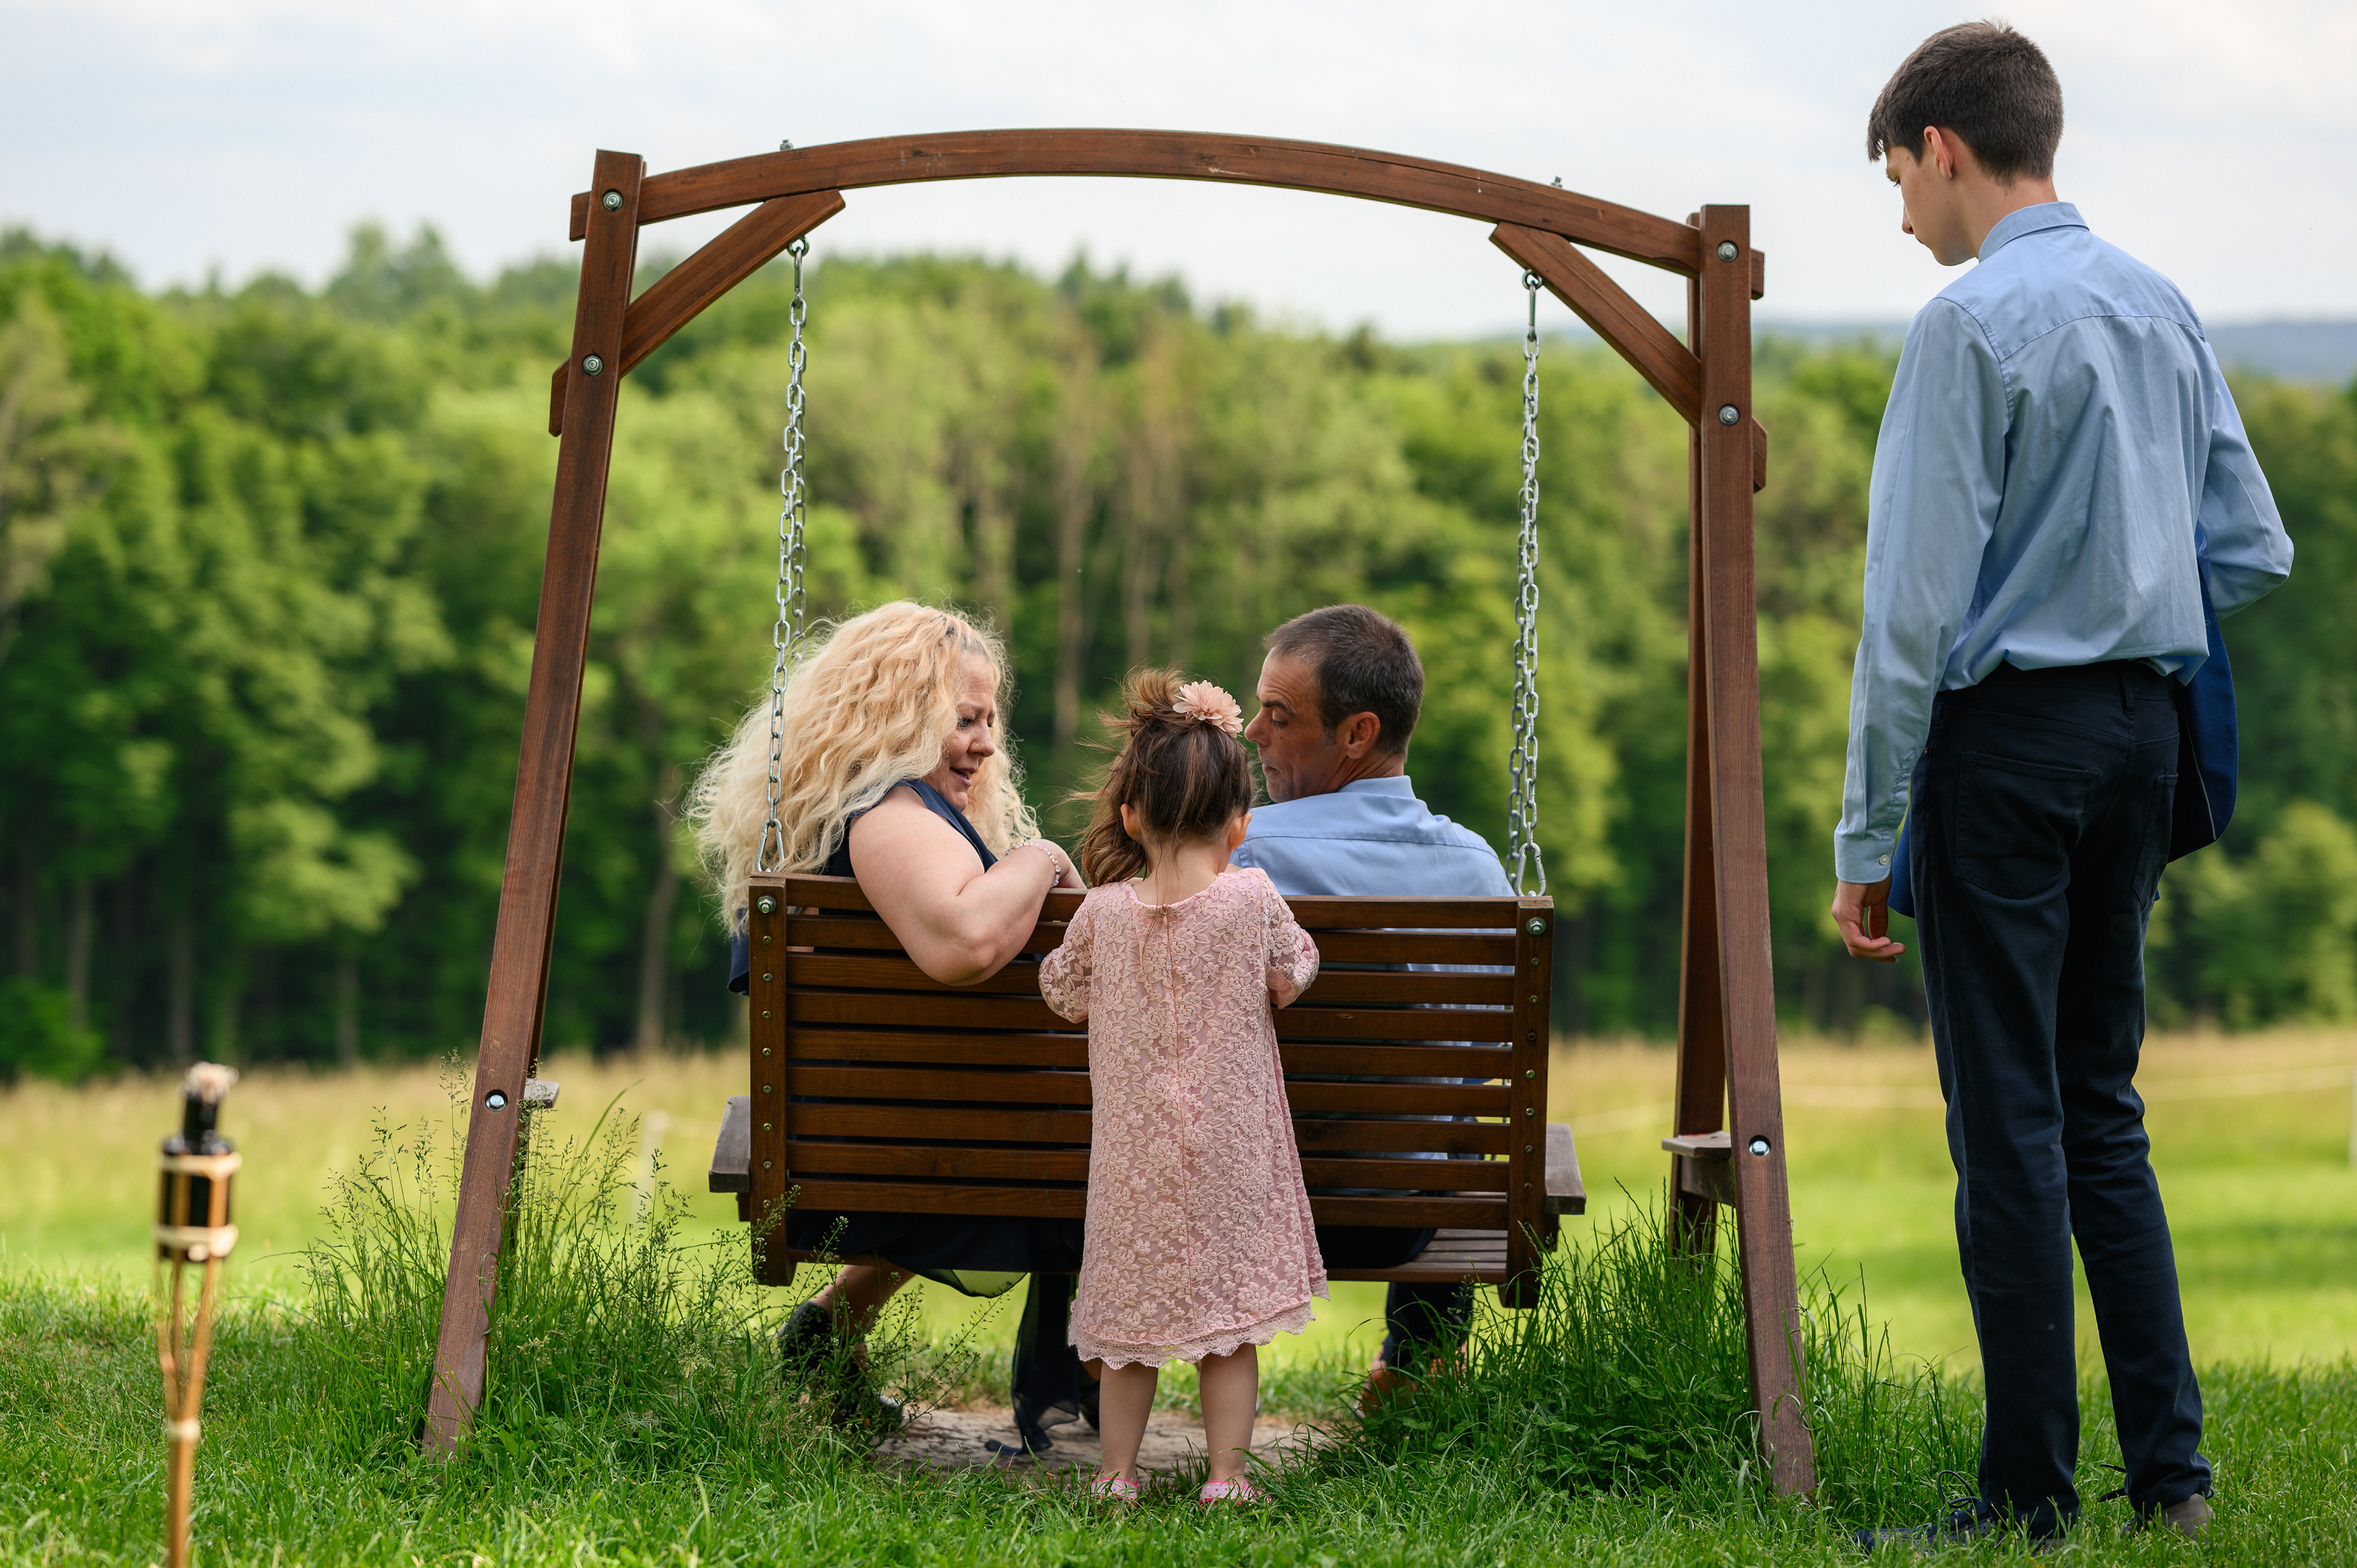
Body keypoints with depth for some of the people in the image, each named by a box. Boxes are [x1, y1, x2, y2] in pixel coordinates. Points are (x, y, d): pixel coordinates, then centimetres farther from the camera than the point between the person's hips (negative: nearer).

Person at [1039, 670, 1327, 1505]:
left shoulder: (1102, 912, -8)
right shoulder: (1251, 898, -13)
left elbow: (1062, 993, 8)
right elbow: (1293, 976, 3)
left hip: (1135, 1147, 1)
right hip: (1230, 1148, -1)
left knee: (1129, 1311, 14)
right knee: (1232, 1318, 10)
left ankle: (1117, 1473, 16)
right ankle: (1226, 1475, 8)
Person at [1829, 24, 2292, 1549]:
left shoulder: (1973, 322, -12)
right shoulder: (2165, 308, 10)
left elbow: (1917, 602, -14)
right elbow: (2254, 548, 14)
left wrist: (1870, 832, -10)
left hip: (2009, 735, -7)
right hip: (2144, 734, 7)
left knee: (2011, 1118, -1)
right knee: (2103, 1105, 14)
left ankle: (2032, 1491, 3)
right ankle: (2170, 1467, 13)